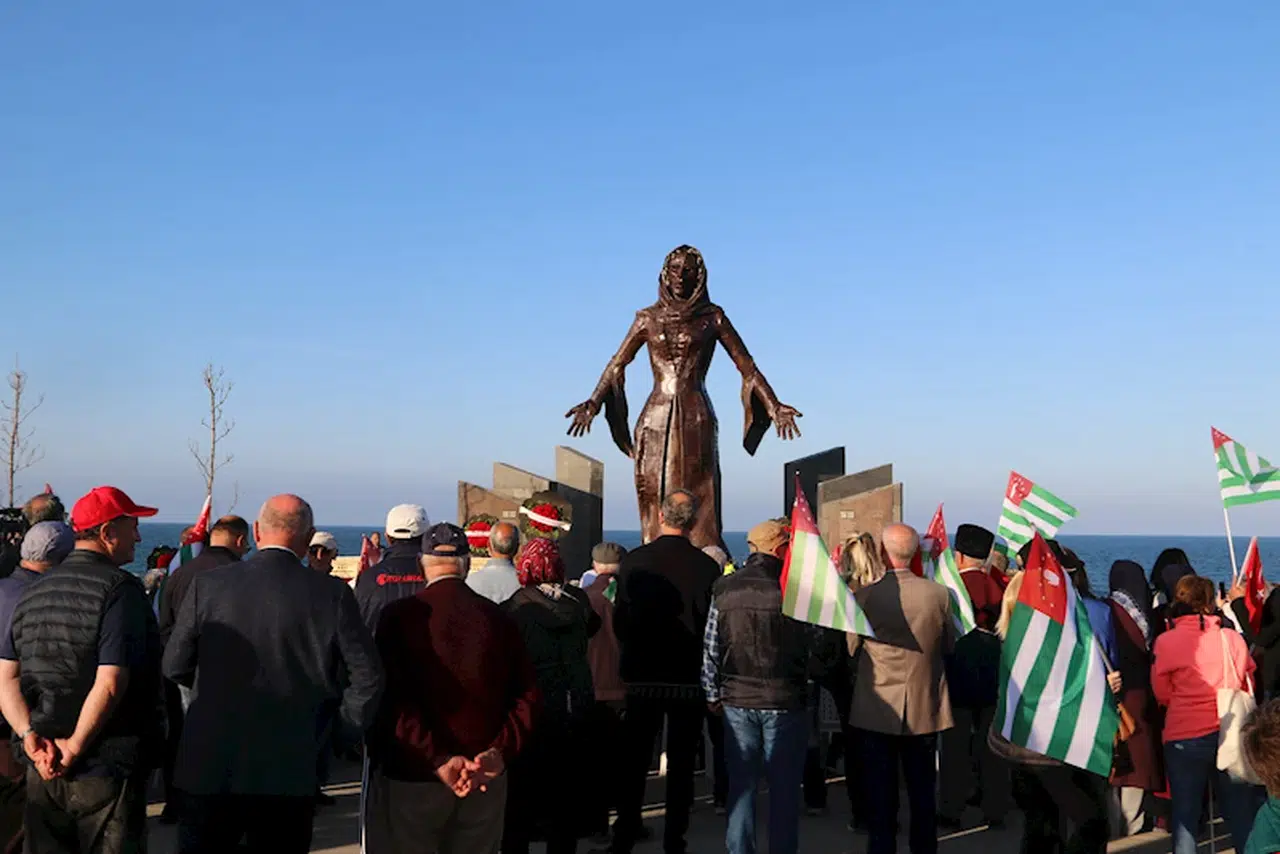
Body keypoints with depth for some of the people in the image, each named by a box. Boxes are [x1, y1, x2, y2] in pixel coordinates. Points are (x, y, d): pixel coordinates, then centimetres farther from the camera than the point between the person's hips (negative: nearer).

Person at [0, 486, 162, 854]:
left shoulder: (33, 593, 9)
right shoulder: (120, 588, -14)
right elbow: (110, 684, -22)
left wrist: (31, 737, -3)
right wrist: (75, 748, -12)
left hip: (43, 769, 7)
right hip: (107, 771, -7)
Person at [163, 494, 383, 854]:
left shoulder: (207, 585, -5)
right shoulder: (332, 595, -9)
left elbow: (175, 667, 2)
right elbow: (367, 677, -7)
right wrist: (348, 728, 9)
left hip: (209, 767, 1)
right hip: (290, 772, -1)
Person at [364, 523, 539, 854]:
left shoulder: (399, 615, -8)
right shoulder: (499, 619, 2)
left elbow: (393, 699, -16)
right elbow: (527, 696, -2)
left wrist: (438, 759, -19)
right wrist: (500, 752, -9)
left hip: (412, 777, -3)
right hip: (485, 781, 3)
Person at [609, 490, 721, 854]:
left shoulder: (634, 561, -8)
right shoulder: (707, 566, -10)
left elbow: (619, 620, -4)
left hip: (643, 675, 1)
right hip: (689, 678, -1)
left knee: (635, 762, 11)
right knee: (681, 764, 9)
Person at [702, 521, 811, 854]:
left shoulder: (724, 589, 0)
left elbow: (710, 649, 3)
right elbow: (814, 648, -2)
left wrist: (713, 695, 12)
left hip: (737, 701, 3)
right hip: (786, 701, -3)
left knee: (741, 786, 11)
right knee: (784, 789, 7)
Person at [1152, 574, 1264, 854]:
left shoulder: (1166, 642, -8)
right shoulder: (1233, 638, -1)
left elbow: (1162, 694, 2)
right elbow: (1247, 685, 13)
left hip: (1183, 738, -2)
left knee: (1185, 814, 7)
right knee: (1241, 813, 12)